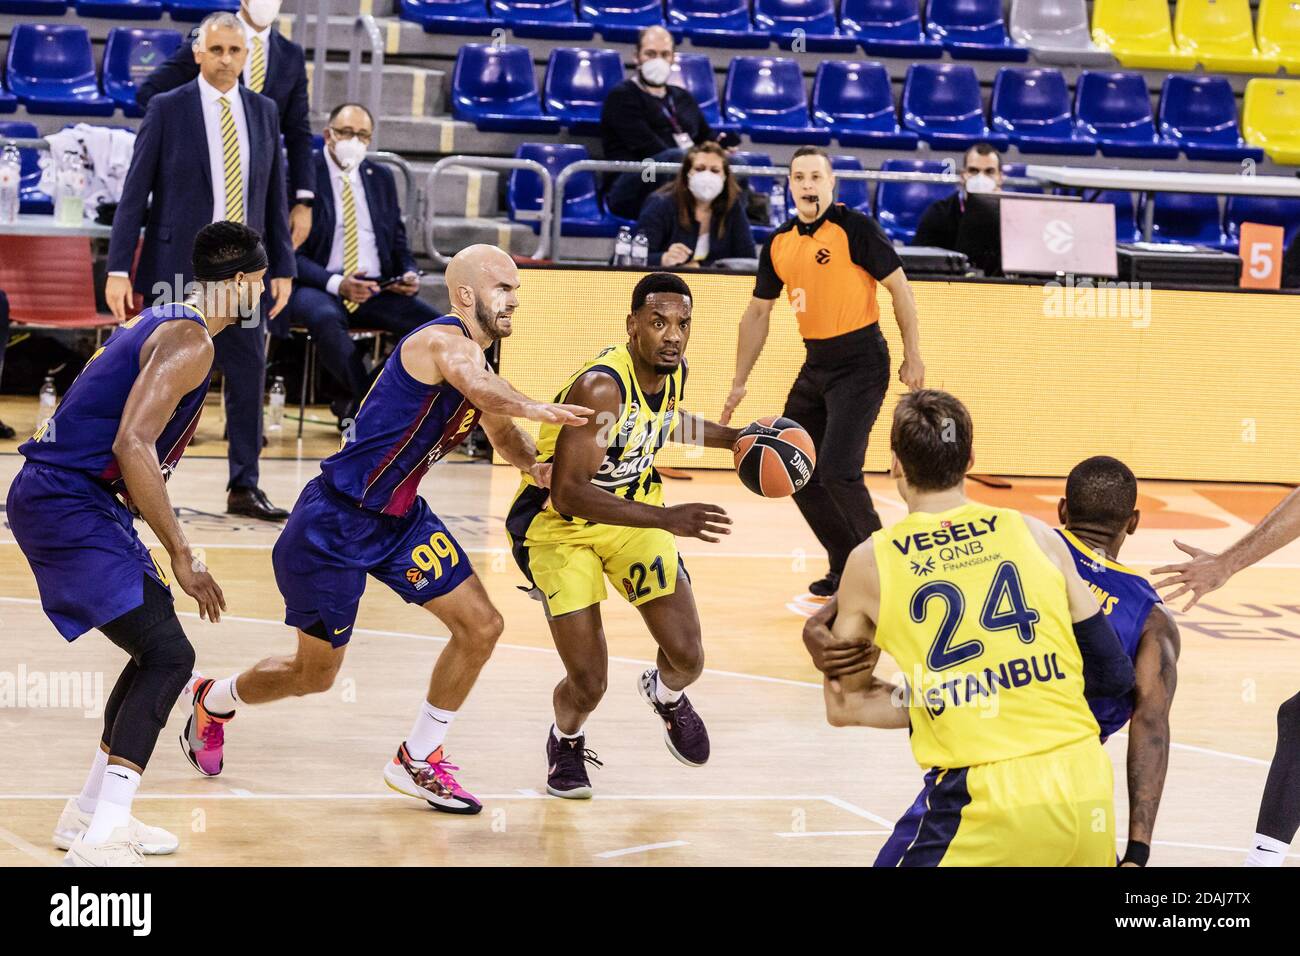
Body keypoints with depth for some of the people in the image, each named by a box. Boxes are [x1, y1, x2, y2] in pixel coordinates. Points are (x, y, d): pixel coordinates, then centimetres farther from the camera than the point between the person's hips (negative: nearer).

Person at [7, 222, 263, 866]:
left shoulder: (159, 323, 17)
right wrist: (181, 555, -21)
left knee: (156, 651, 17)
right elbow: (132, 444, -24)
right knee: (167, 655, -14)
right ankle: (99, 842, -20)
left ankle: (92, 813, 24)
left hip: (58, 500, 10)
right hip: (66, 505, -10)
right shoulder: (189, 341, -14)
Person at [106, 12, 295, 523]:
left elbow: (274, 194, 12)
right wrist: (119, 268, -9)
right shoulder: (167, 108, -3)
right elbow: (135, 191, -4)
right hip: (178, 266, -3)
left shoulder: (263, 111, 9)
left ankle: (244, 488, 11)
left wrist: (283, 266, 8)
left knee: (249, 375, 2)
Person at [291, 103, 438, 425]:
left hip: (377, 290, 5)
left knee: (434, 323, -21)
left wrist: (409, 274, -2)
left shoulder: (381, 178, 18)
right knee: (327, 318, -40)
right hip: (320, 289, -5)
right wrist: (336, 283, -21)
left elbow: (398, 244, 21)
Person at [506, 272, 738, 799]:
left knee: (687, 659, -3)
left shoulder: (673, 372, -8)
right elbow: (567, 493, -39)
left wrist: (734, 437, 13)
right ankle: (566, 741, 28)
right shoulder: (601, 386, -33)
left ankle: (666, 694, 36)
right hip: (557, 524, -6)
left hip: (633, 510, 6)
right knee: (588, 685, -9)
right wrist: (667, 518, -46)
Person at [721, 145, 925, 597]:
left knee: (837, 472, -16)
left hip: (860, 361, -8)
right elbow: (757, 313, 14)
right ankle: (846, 568, 24)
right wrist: (739, 383, 13)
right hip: (815, 364, 8)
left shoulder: (855, 227, -12)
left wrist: (912, 356, -11)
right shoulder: (778, 243, 7)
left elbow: (899, 286, -9)